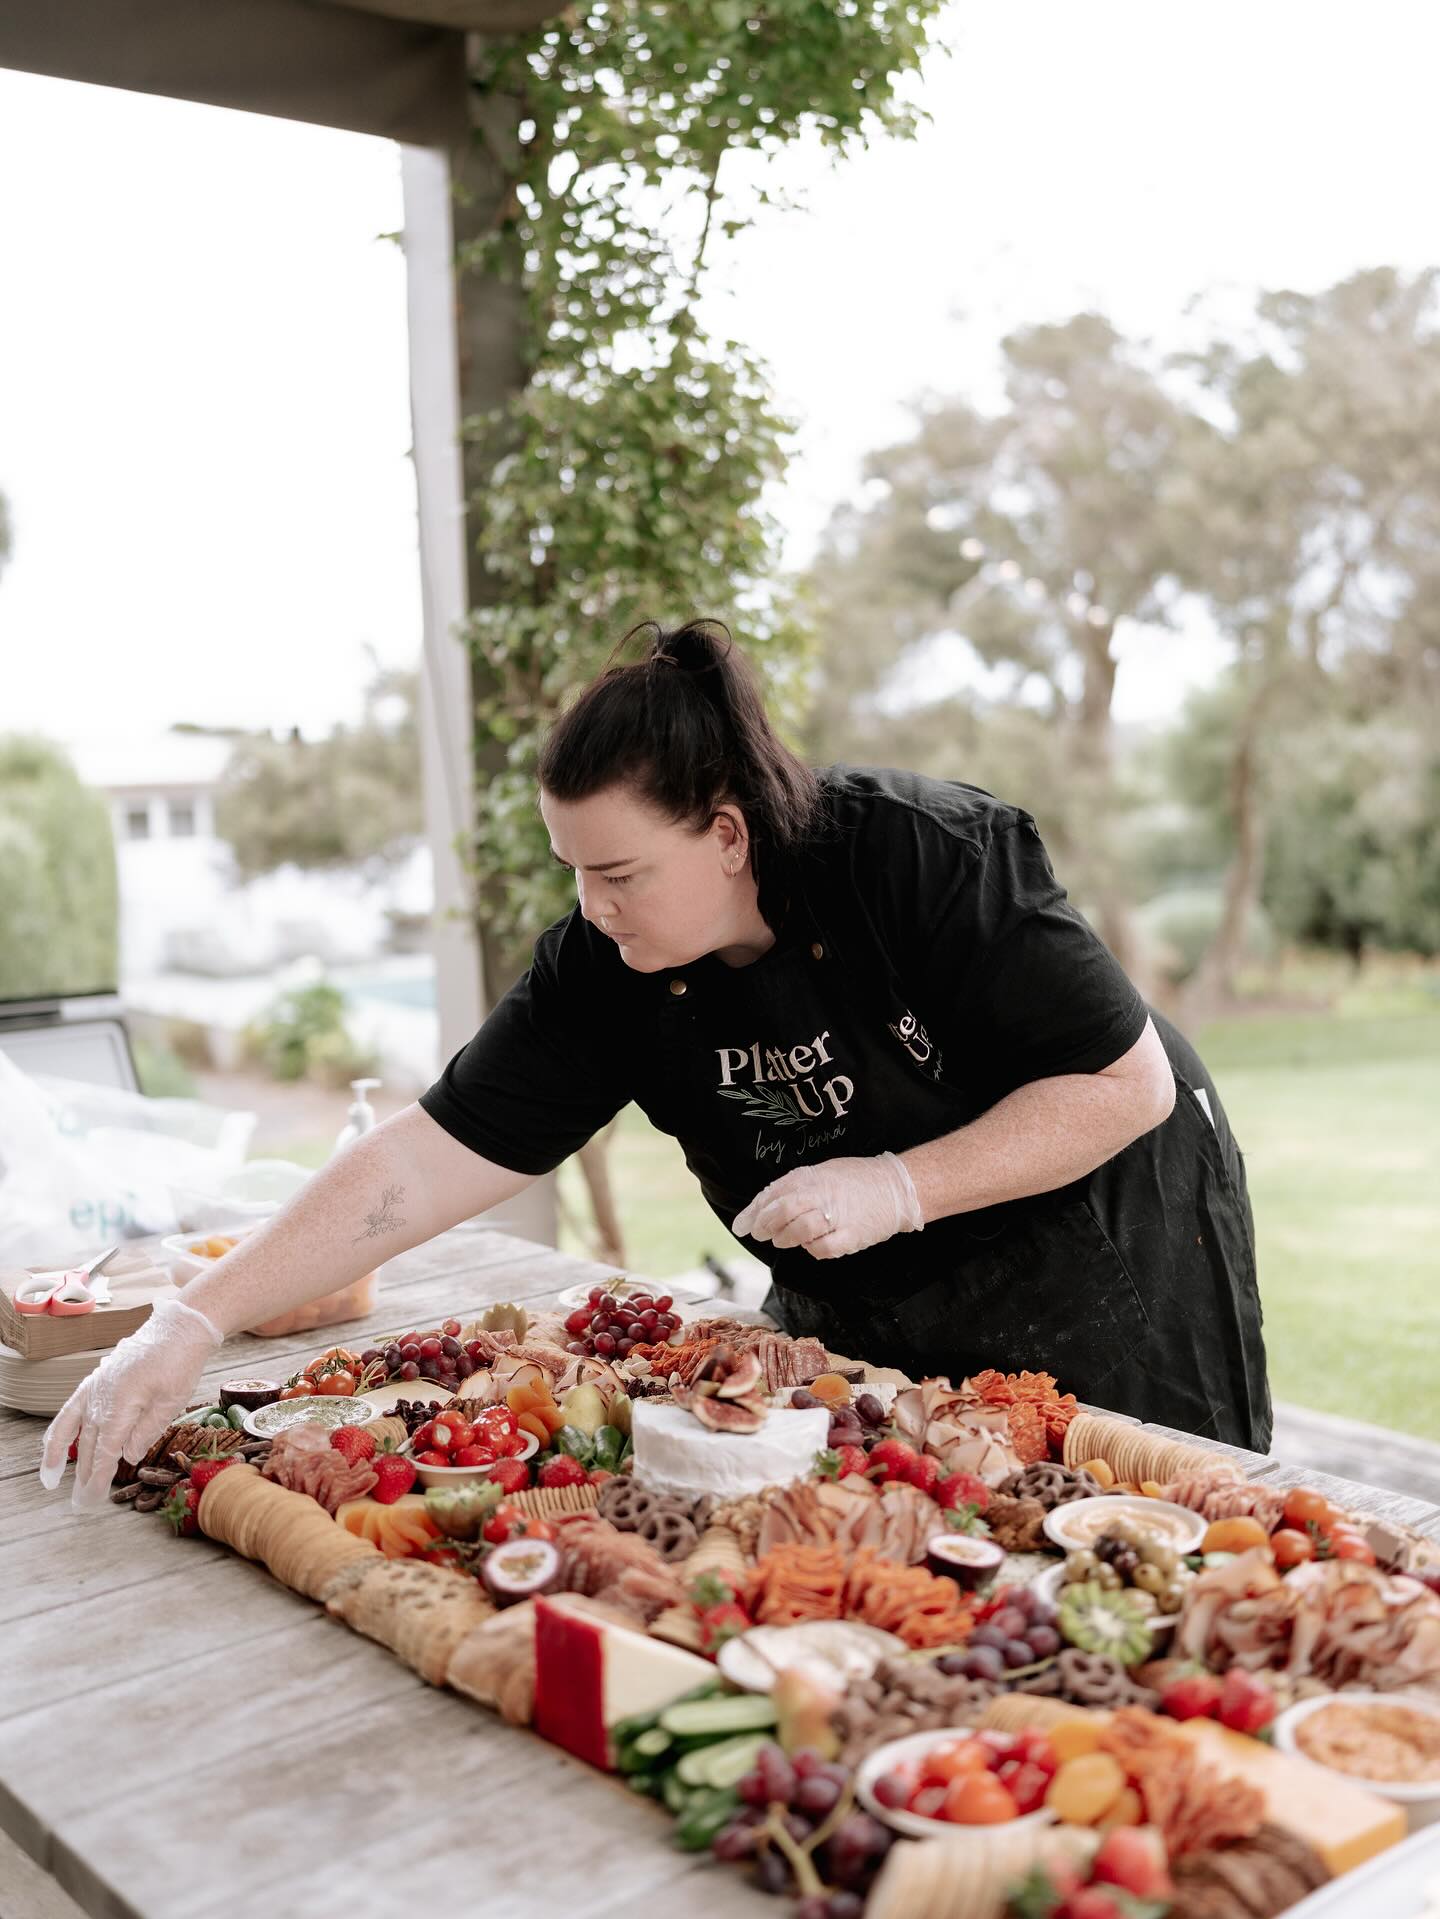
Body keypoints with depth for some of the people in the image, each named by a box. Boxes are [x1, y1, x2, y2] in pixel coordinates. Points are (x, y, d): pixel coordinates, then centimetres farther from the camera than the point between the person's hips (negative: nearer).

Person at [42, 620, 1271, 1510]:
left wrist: (897, 1185, -31)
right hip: (859, 1330, 4)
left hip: (1103, 1276, -3)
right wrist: (192, 1326, -27)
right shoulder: (603, 973, -16)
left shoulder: (930, 856, -28)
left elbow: (1131, 1083, -23)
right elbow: (426, 1161, -20)